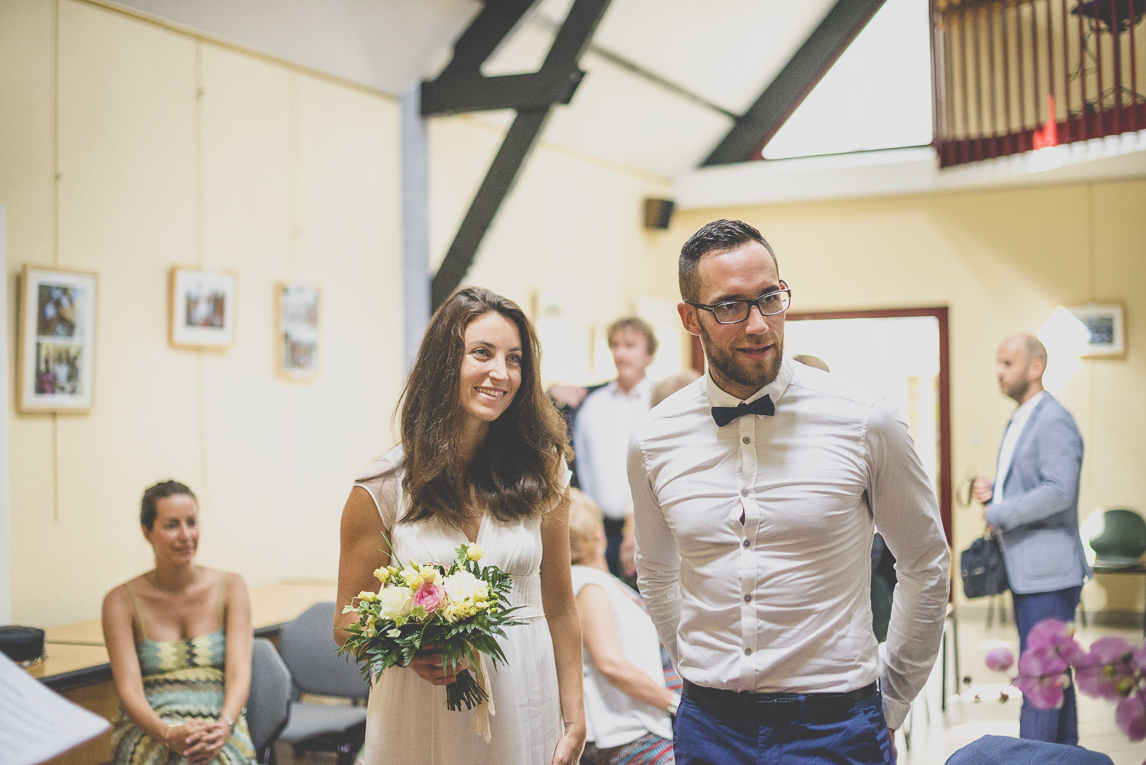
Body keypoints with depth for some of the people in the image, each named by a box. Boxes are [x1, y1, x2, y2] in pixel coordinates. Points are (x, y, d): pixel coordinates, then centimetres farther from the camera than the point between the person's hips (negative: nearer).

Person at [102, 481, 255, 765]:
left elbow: (239, 673, -2)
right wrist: (169, 734, -24)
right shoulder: (121, 601, 4)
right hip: (149, 730, -1)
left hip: (220, 734, 1)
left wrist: (224, 726, -22)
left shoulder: (230, 587, 8)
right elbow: (129, 690, -5)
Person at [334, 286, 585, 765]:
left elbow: (559, 609, 5)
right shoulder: (382, 490, -7)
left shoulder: (541, 475, 0)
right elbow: (348, 625, 0)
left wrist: (575, 722, 2)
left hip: (526, 712, 2)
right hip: (421, 719, -1)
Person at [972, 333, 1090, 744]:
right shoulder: (1019, 421, 16)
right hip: (1025, 570, 10)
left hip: (1048, 571, -10)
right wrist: (992, 489, 6)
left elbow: (1059, 492, -26)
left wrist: (997, 513, -18)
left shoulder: (1054, 421, -15)